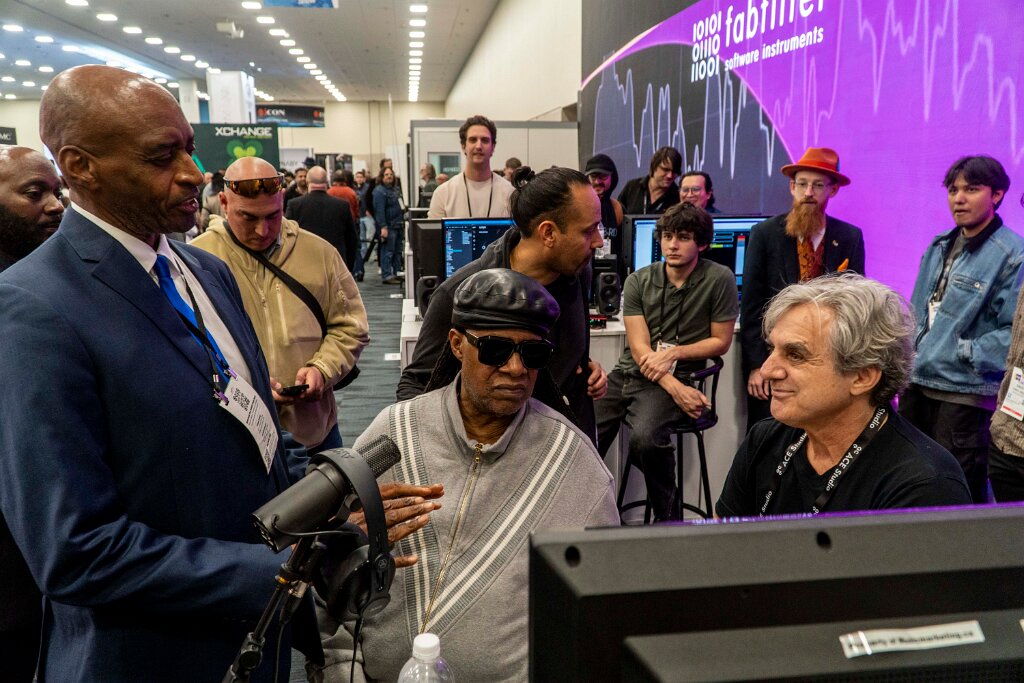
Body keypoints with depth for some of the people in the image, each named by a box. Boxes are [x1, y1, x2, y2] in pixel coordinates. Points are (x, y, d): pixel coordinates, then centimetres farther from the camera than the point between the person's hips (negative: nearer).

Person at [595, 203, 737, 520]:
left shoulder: (719, 280, -3)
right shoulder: (638, 281, 3)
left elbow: (721, 342, 4)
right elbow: (639, 348, -4)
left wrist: (673, 353, -11)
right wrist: (675, 388, -18)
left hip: (676, 378, -3)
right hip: (627, 374, 4)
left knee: (645, 437, -33)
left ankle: (667, 515, -5)